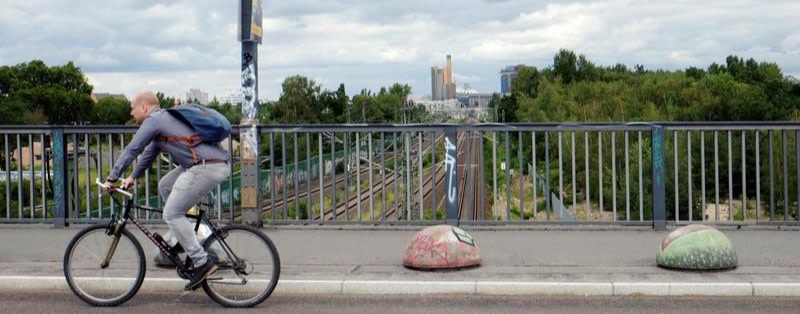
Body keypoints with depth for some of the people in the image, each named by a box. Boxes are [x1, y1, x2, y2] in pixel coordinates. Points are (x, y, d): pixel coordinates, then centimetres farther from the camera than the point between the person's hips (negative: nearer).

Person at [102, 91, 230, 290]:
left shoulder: (153, 121, -2)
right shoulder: (165, 118, 27)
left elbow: (131, 150, 0)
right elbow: (150, 152, 35)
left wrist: (112, 179, 8)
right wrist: (132, 177, 38)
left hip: (206, 168, -10)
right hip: (218, 165, 10)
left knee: (171, 214, -4)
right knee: (165, 186, 23)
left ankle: (202, 263, -8)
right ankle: (179, 242, 24)